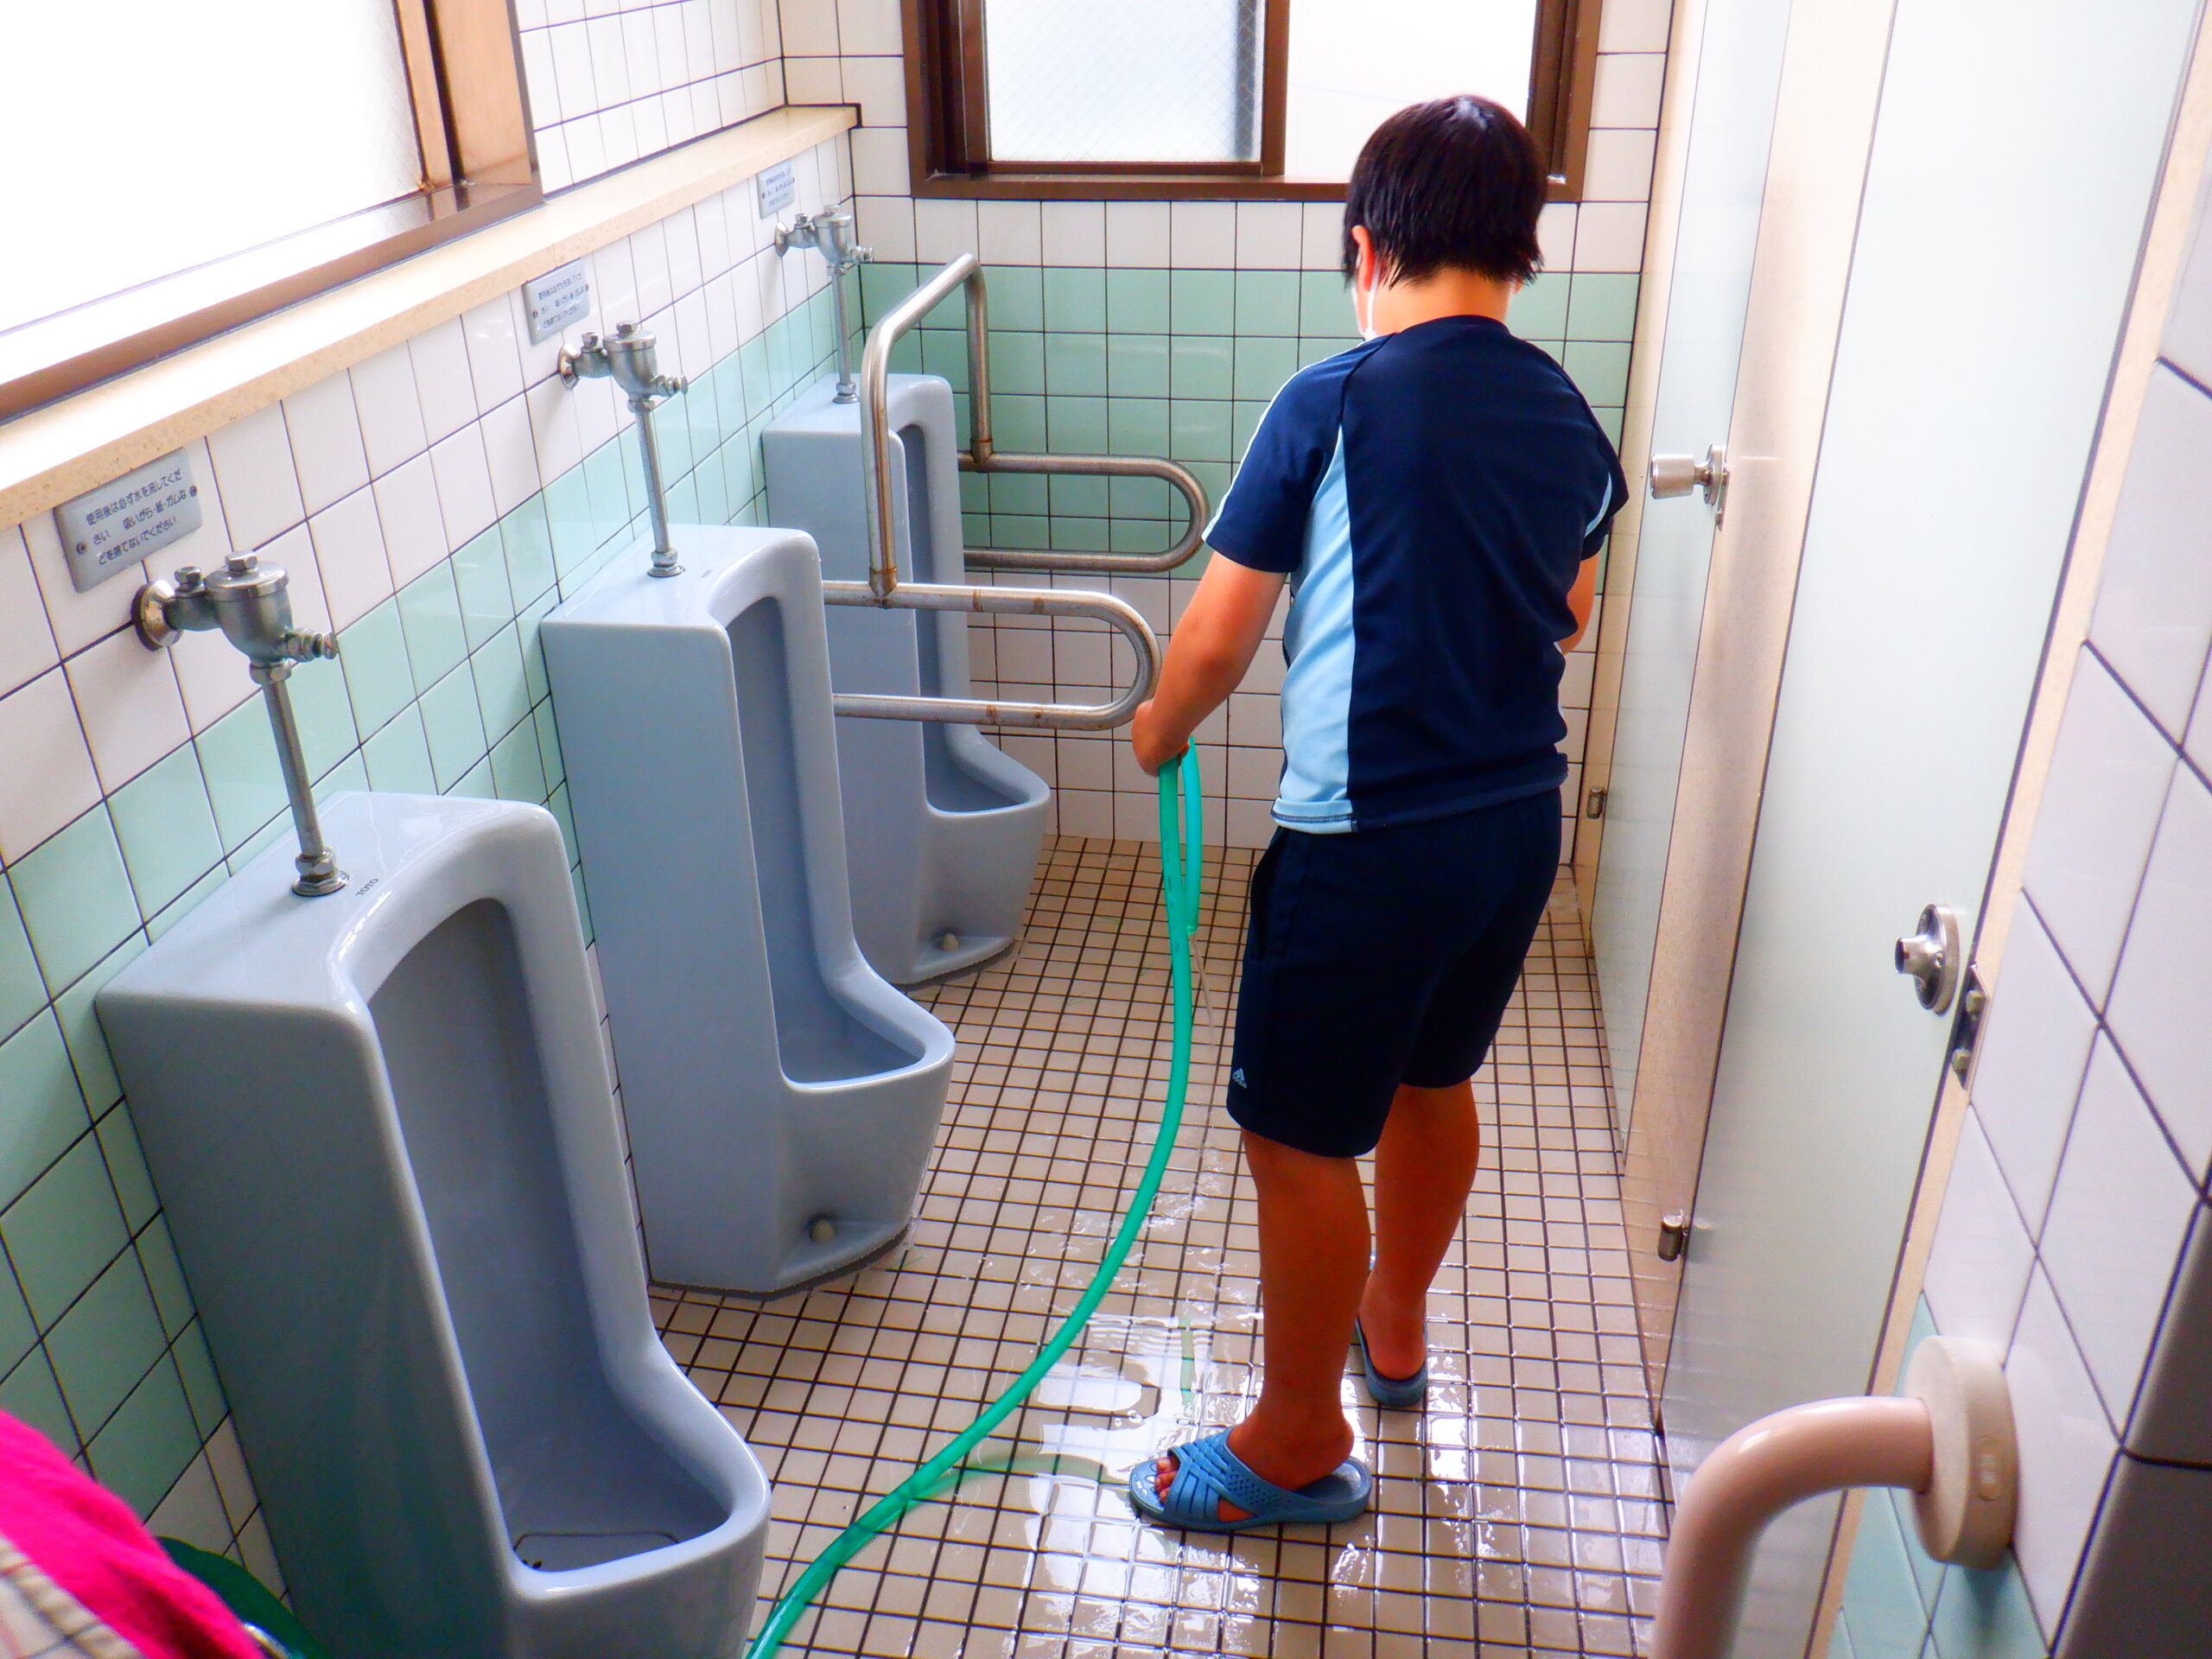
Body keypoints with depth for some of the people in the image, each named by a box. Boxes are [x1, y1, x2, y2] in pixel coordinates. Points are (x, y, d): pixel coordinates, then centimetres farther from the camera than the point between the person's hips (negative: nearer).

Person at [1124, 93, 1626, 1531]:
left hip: (1369, 840, -7)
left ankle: (1299, 1445, 25)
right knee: (1433, 1083, 25)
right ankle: (1395, 1325, 48)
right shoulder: (1570, 418, 4)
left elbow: (1218, 636, -10)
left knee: (1301, 1139, 8)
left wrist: (1159, 731, 10)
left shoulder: (1331, 405, -14)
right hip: (1521, 819, 7)